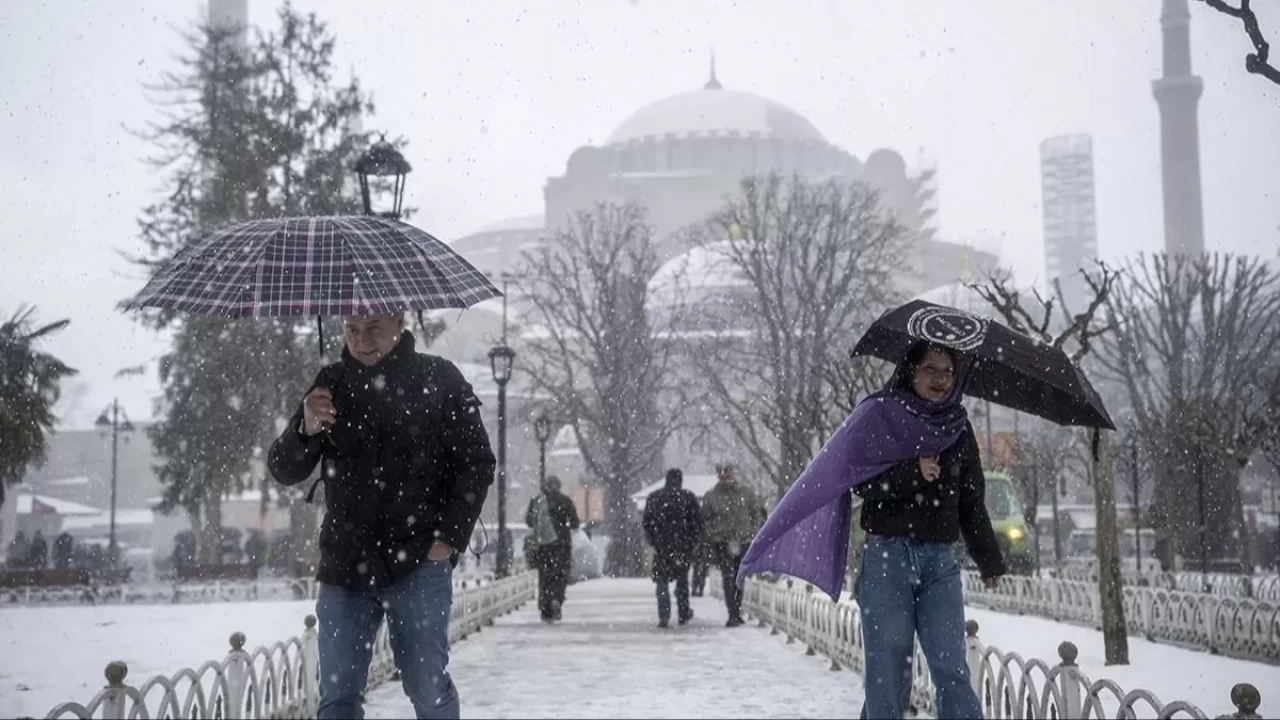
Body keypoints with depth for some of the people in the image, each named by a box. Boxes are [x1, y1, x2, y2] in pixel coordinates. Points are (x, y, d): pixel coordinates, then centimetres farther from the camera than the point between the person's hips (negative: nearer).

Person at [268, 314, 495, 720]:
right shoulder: (331, 384, 8)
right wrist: (305, 430, -13)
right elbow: (284, 471, 8)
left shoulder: (439, 379, 0)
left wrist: (449, 539, -7)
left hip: (419, 564, -3)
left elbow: (477, 464, 2)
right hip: (344, 565, 3)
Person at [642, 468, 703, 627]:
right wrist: (693, 543, 8)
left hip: (661, 547, 0)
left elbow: (646, 523, 5)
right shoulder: (689, 498, -1)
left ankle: (664, 617, -7)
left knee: (662, 582, 5)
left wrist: (653, 542, 12)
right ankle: (683, 615, 21)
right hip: (684, 547, 0)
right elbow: (697, 524, -2)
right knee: (682, 581, 16)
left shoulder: (653, 497, 4)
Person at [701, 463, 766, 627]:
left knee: (740, 578, 8)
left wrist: (753, 532, 2)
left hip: (744, 543, 2)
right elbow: (706, 521, 6)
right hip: (723, 544, -2)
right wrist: (714, 538, -6)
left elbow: (758, 513, 12)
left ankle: (737, 613, 21)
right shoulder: (710, 496, 1)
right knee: (728, 578, -12)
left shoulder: (745, 492, 4)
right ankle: (732, 615, -14)